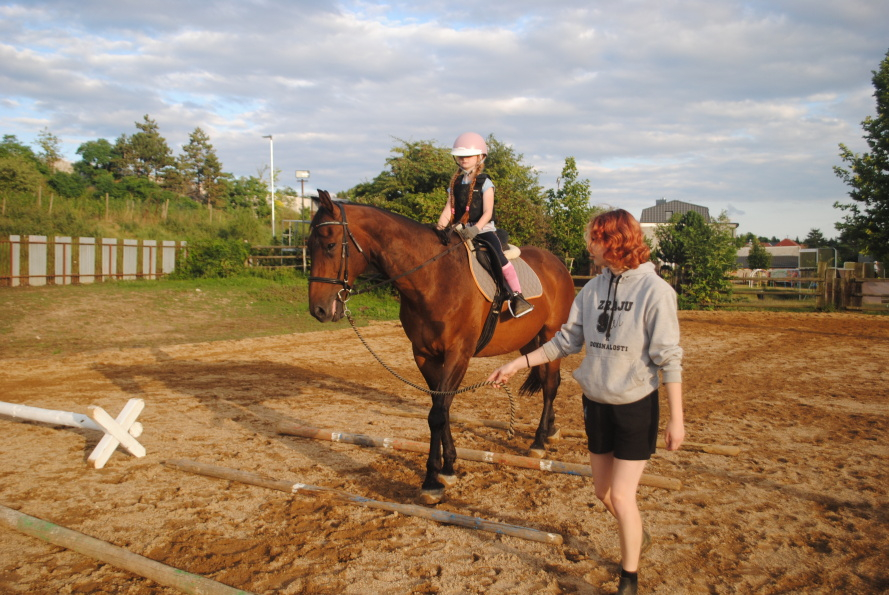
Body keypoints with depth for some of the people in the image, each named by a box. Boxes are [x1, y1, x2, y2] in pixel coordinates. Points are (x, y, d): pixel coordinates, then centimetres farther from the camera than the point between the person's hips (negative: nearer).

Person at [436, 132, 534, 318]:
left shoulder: (485, 183, 0)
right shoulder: (455, 183, 15)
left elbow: (487, 212, -10)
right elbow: (448, 209, 9)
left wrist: (475, 229, -26)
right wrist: (439, 228, -8)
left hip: (483, 229, -5)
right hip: (459, 231, 5)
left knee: (497, 254, -27)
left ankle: (517, 295, -24)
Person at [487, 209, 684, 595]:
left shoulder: (654, 290, -16)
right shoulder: (593, 288, 1)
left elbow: (669, 359, -15)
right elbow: (566, 342, 6)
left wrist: (676, 418, -15)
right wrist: (517, 364, 3)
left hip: (636, 406, -6)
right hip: (596, 403, 6)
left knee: (622, 495, -2)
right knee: (602, 489, 17)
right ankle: (637, 537, 47)